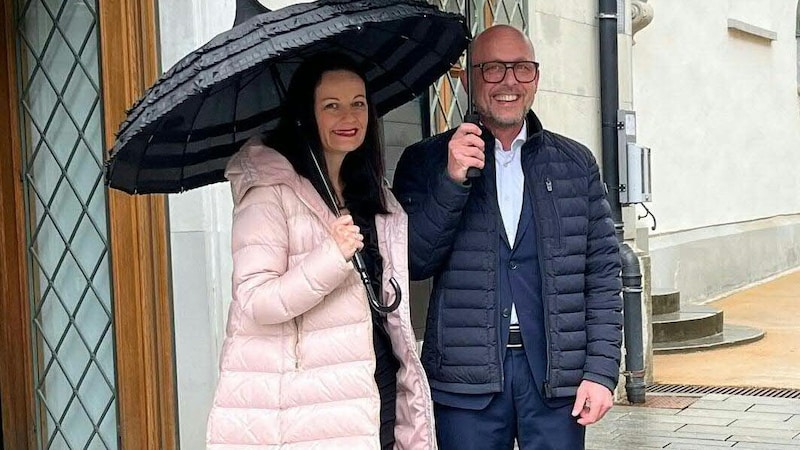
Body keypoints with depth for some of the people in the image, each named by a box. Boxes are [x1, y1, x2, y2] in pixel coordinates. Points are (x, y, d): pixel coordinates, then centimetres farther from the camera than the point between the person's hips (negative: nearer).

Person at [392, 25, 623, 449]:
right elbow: (411, 263, -5)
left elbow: (602, 272, 7)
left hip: (558, 378, 1)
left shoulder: (575, 162, 8)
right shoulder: (426, 162, 3)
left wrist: (602, 369, 0)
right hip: (466, 381, -1)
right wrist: (451, 180, -15)